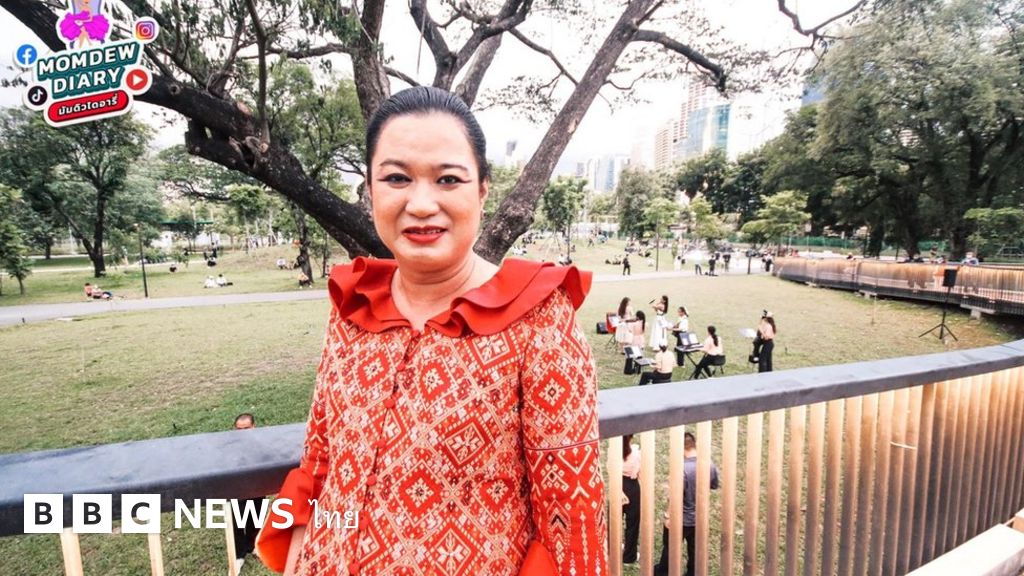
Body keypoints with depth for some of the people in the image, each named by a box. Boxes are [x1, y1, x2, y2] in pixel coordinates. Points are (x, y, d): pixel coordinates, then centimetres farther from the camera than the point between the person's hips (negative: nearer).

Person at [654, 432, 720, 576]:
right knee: (695, 548, 23)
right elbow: (715, 486, 7)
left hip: (681, 518, -5)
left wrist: (669, 516, -13)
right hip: (700, 517, 5)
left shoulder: (682, 468, -31)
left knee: (670, 545, 18)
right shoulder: (710, 465, -11)